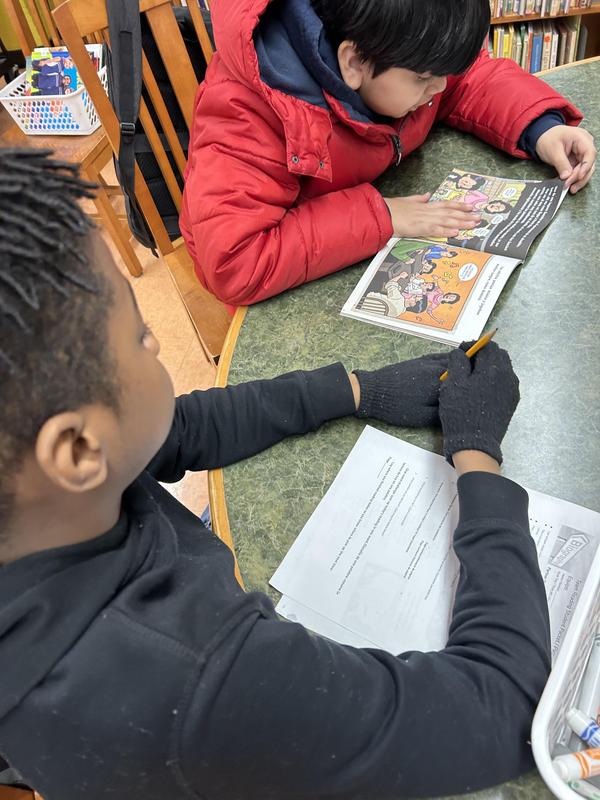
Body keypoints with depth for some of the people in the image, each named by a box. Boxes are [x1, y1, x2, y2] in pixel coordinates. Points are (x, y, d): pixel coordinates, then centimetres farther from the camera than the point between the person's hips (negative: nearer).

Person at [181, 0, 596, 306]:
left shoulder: (386, 47, -15)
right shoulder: (246, 118, -35)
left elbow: (472, 77, 1)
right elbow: (233, 264, -43)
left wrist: (542, 128, -18)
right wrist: (378, 217, -39)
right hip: (293, 286, -6)